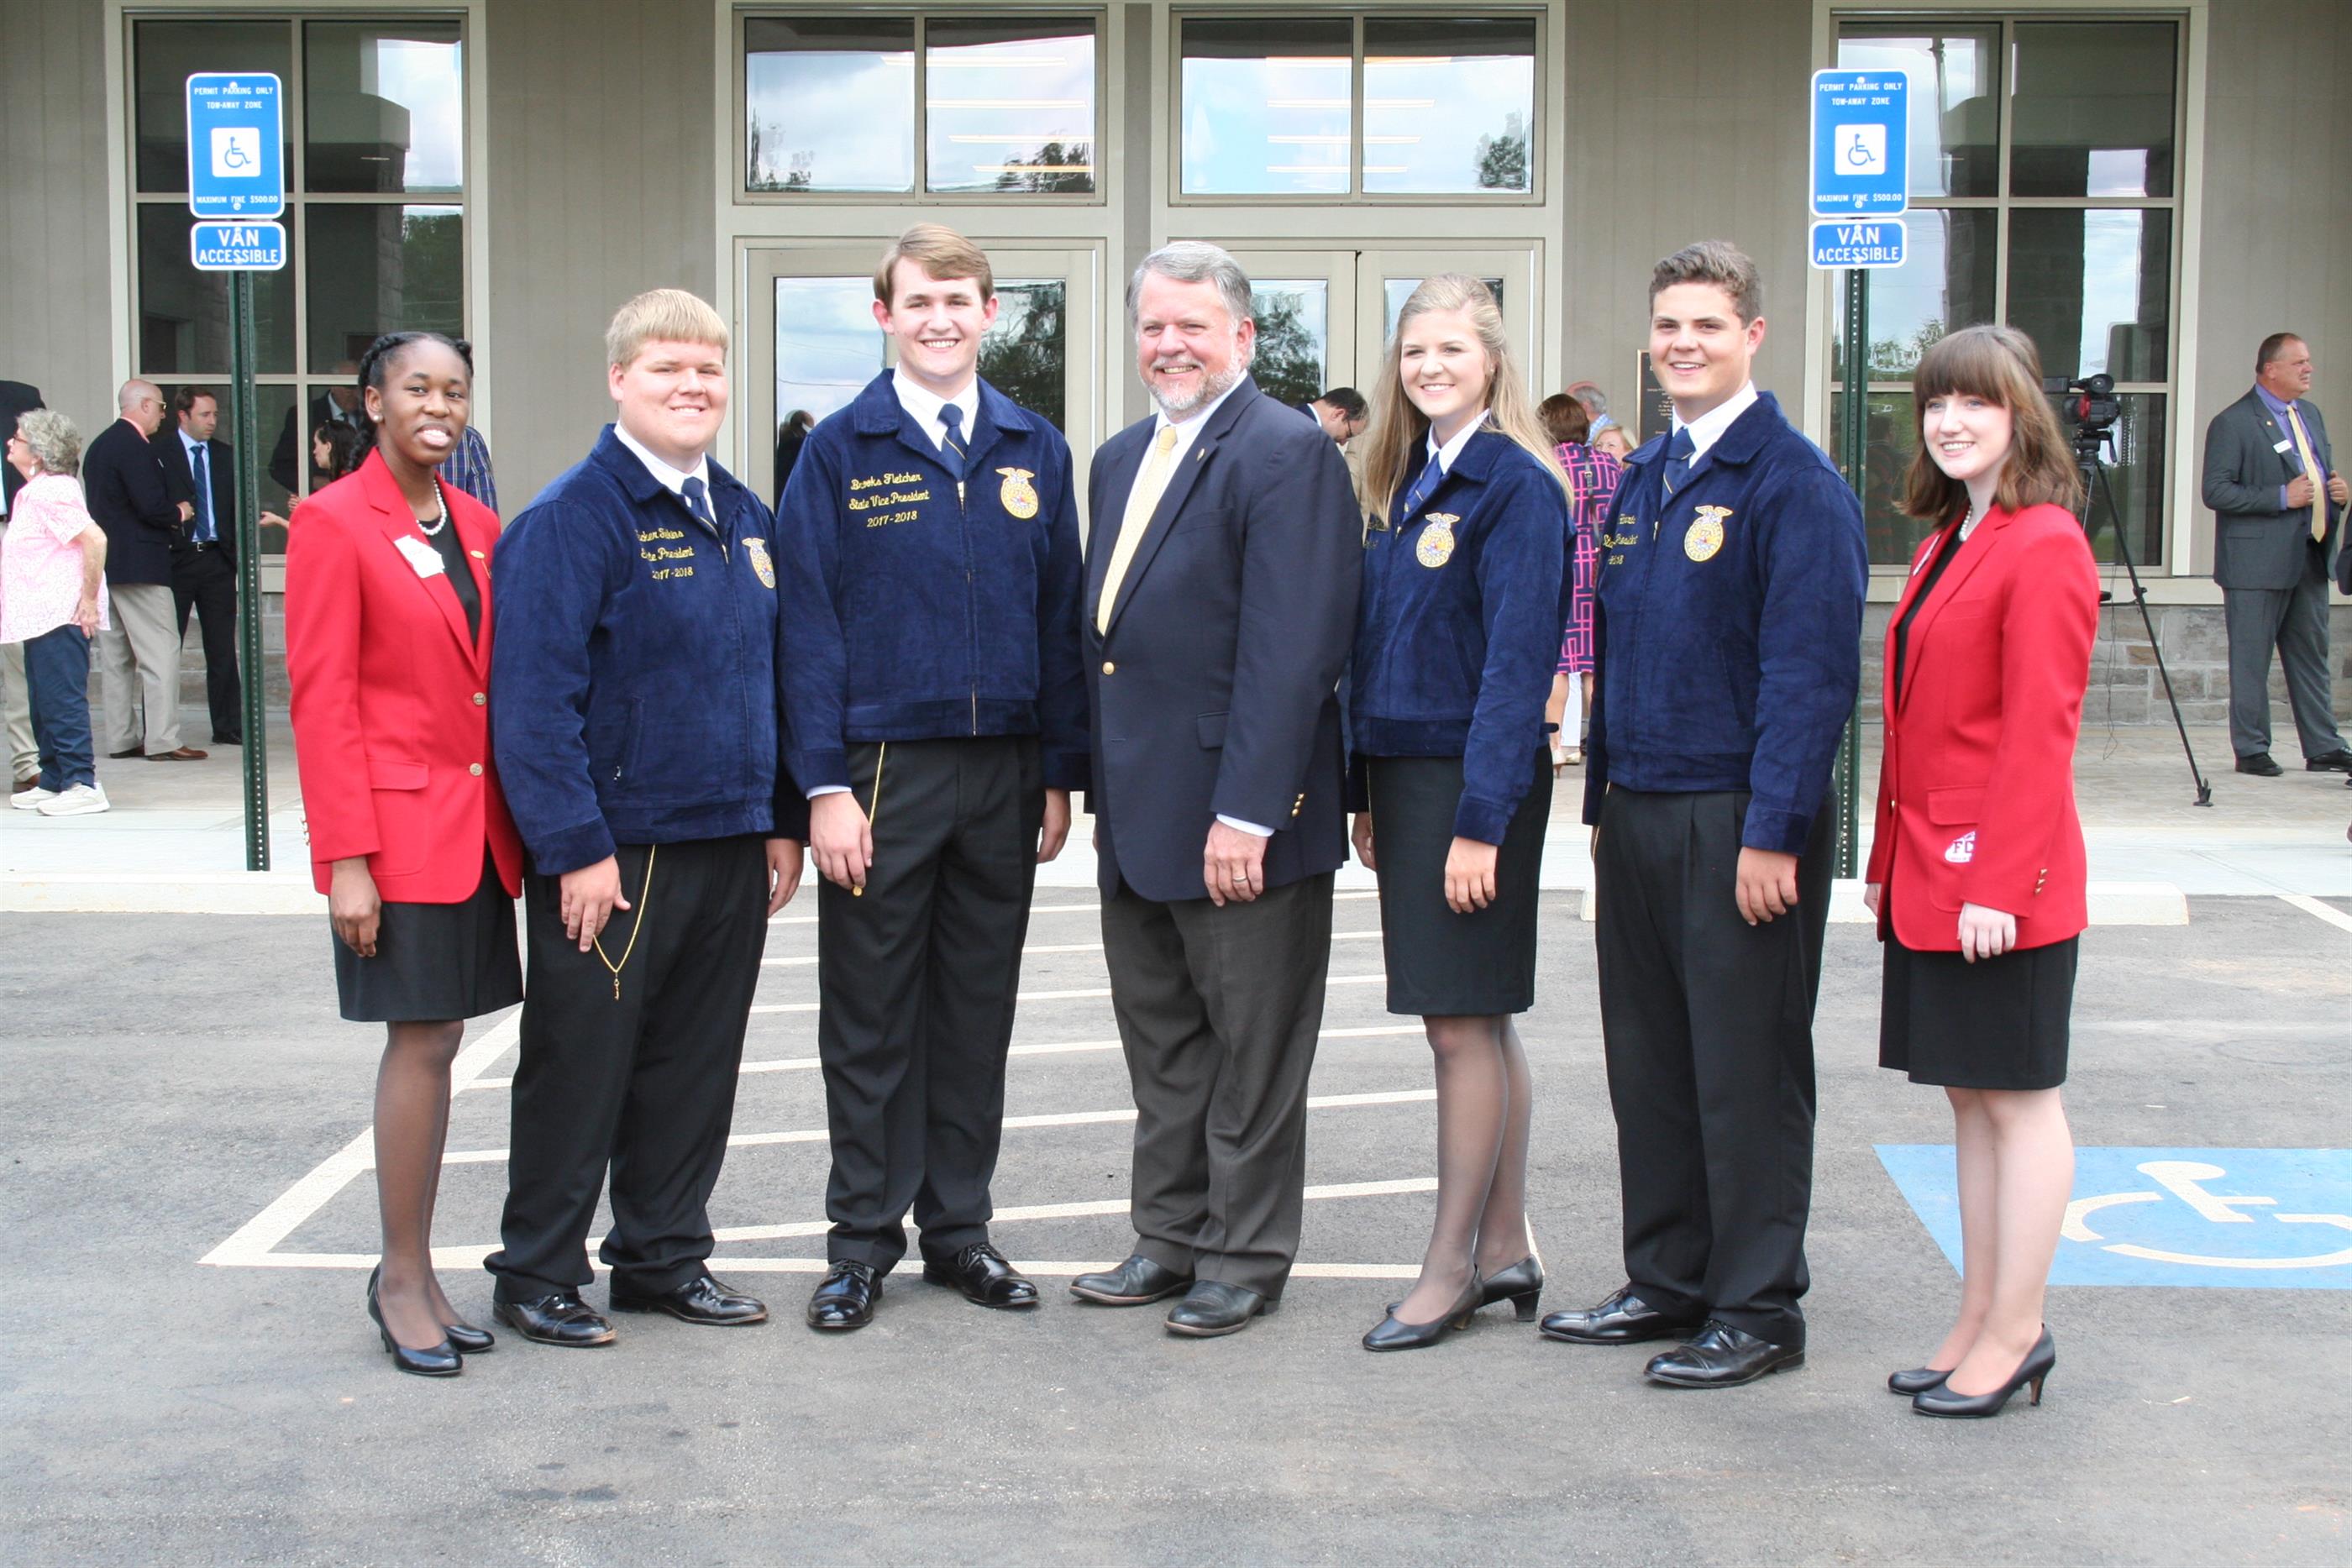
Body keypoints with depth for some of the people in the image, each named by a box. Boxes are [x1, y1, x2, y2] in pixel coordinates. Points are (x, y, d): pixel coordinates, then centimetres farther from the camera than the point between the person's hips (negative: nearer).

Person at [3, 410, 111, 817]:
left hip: (60, 615, -10)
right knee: (44, 703, 14)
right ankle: (53, 781, 20)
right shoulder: (33, 492, 17)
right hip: (40, 615, 10)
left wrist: (89, 599, -21)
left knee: (62, 699, -9)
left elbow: (95, 539, -24)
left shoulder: (50, 491, -14)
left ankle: (82, 784, -8)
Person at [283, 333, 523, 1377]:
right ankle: (402, 1278, 8)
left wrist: (516, 818, 8)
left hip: (476, 825, 6)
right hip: (399, 826, -6)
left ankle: (414, 1275, 19)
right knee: (418, 1046, -5)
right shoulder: (332, 523, -7)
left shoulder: (476, 526, 12)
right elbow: (320, 701, -10)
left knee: (438, 1044, 9)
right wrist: (346, 858, -14)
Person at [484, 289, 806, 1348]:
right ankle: (537, 1277, 16)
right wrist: (575, 847, -18)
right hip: (613, 853, -7)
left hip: (729, 847, 7)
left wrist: (783, 820, 13)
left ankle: (664, 1258, 27)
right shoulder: (571, 518, -11)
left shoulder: (742, 517, 13)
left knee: (696, 1065, 14)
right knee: (580, 1067, 3)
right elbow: (534, 695, -15)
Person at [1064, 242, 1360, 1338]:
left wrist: (1247, 813, -23)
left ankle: (1245, 1260, 17)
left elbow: (1289, 651, -20)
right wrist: (1100, 788, 15)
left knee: (1252, 1054, 5)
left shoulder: (1286, 454, -13)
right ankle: (1169, 1241, 29)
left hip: (1239, 815, -8)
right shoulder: (1120, 460, 14)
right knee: (1162, 1049, 17)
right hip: (1138, 815, 8)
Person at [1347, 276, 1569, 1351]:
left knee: (1463, 1020, -2)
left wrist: (1480, 819, -20)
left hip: (1474, 779, -8)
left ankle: (1452, 1266, 7)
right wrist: (1369, 796, 10)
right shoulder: (1410, 485, 13)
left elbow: (1518, 662, -16)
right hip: (1406, 776, 8)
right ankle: (1506, 1249, 22)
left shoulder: (1516, 485, -11)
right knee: (1477, 1021, 13)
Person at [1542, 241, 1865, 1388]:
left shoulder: (1795, 482, -11)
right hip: (1635, 815, 7)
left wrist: (1773, 832, -19)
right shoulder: (1642, 479, 13)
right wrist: (1605, 792, 14)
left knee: (1746, 1073, 2)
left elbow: (1812, 671, -16)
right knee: (1648, 1063, 14)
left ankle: (1757, 1312, 13)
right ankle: (1667, 1281, 27)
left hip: (1740, 823, -7)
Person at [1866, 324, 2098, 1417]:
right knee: (1969, 1097, 13)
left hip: (1999, 874, -9)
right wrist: (1891, 860, 15)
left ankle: (2015, 1337, 10)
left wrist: (1998, 883, -19)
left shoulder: (2045, 548, -13)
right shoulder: (1946, 544, 14)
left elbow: (2040, 735, -17)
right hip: (1930, 873, 9)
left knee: (2018, 1098, 1)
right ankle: (1980, 1325, 22)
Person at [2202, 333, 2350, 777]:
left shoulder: (2311, 414, 16)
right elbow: (2215, 491, -15)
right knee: (2252, 661, -1)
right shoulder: (2233, 423, -9)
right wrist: (2281, 497, -20)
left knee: (2312, 655, 11)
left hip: (2311, 558, 7)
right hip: (2259, 561, -7)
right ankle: (2251, 750, 7)